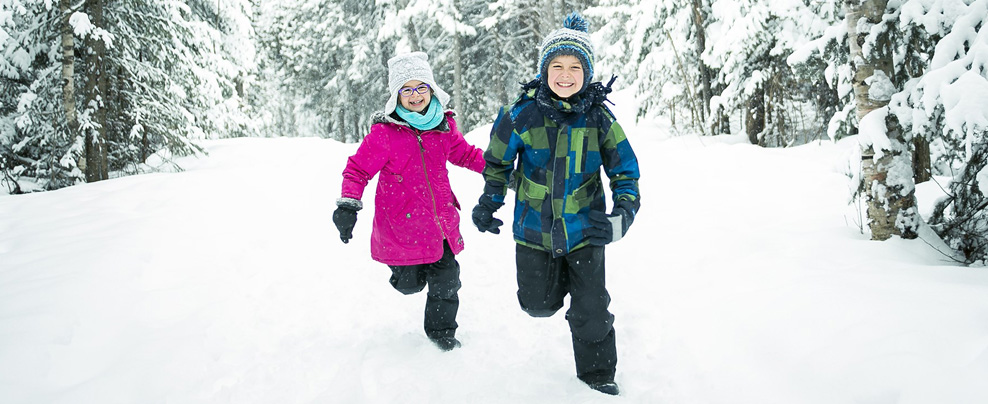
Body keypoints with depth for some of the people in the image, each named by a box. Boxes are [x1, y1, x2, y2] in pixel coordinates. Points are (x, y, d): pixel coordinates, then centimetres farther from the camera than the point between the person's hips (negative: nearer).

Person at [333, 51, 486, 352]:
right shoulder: (384, 132, -14)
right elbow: (357, 169, -9)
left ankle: (441, 330, 34)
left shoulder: (444, 125, 1)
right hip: (402, 225, -4)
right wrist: (348, 205, -21)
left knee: (446, 281, 10)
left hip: (441, 220, 4)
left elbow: (464, 153, 17)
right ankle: (405, 269, 47)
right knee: (410, 284, 8)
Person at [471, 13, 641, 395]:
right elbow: (497, 160, 4)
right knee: (538, 304, 11)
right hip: (535, 227, 0)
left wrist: (623, 214, -18)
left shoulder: (600, 118, -9)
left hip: (584, 228, 0)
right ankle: (551, 273, 46)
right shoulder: (523, 113, -12)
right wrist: (488, 203, 6)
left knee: (590, 311, 4)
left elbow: (625, 172, -2)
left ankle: (597, 373, 28)